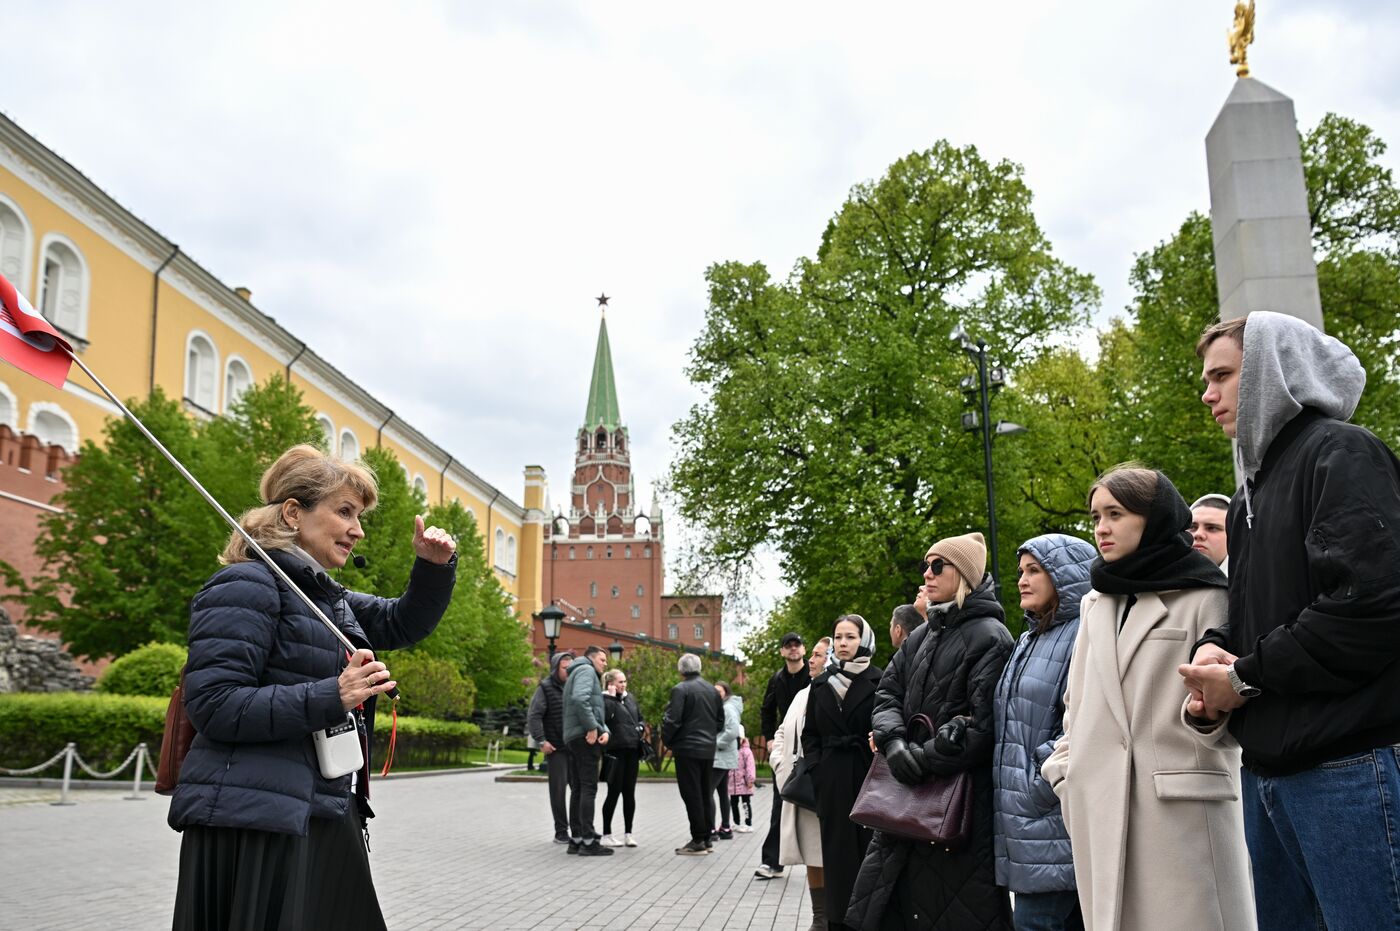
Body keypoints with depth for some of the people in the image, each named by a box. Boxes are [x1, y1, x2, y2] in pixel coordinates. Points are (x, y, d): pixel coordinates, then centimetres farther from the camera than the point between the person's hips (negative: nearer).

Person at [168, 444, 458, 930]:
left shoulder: (326, 597, 18)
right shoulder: (246, 587, -10)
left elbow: (403, 623, 26)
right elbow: (213, 706, -17)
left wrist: (434, 566, 8)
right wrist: (329, 698, -24)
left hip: (323, 820, 9)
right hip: (255, 823, -9)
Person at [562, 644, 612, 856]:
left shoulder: (576, 674, 28)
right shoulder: (586, 670, -4)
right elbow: (579, 699, -23)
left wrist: (604, 730, 2)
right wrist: (592, 727, -18)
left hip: (573, 738, 10)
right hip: (585, 737, -10)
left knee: (577, 789, 11)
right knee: (588, 788, -10)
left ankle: (576, 839, 14)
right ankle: (588, 841, -10)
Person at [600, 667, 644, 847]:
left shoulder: (630, 697, 16)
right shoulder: (604, 699, -5)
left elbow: (640, 717, 26)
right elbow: (603, 718, -23)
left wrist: (641, 728, 5)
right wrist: (611, 697, -18)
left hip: (632, 751, 6)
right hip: (615, 751, -6)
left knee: (629, 792, 8)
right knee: (614, 791, -3)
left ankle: (628, 833, 15)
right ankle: (606, 834, 6)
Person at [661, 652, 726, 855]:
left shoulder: (680, 689, -10)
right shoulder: (712, 690, 11)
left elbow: (672, 721, -15)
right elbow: (720, 721, 15)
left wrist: (667, 742, -1)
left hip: (687, 749, -7)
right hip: (708, 749, 7)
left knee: (692, 795, -3)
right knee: (706, 794, 13)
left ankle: (698, 841, -1)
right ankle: (706, 839, 17)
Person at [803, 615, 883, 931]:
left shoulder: (879, 682, -3)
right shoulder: (821, 684, 10)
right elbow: (810, 733, 13)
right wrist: (816, 770, 2)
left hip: (869, 779, -3)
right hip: (832, 784, 3)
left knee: (870, 853, 1)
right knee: (837, 855, 6)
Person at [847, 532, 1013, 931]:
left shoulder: (989, 637, -8)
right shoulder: (921, 636, 16)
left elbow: (982, 724, -17)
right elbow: (887, 693, 9)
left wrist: (925, 758, -17)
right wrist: (894, 741, -10)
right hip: (909, 798, 8)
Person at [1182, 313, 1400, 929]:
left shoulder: (1340, 452, -7)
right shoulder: (1253, 491, 20)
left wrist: (1246, 676, -13)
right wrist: (1215, 649, 0)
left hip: (1348, 767, -9)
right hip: (1270, 770, 9)